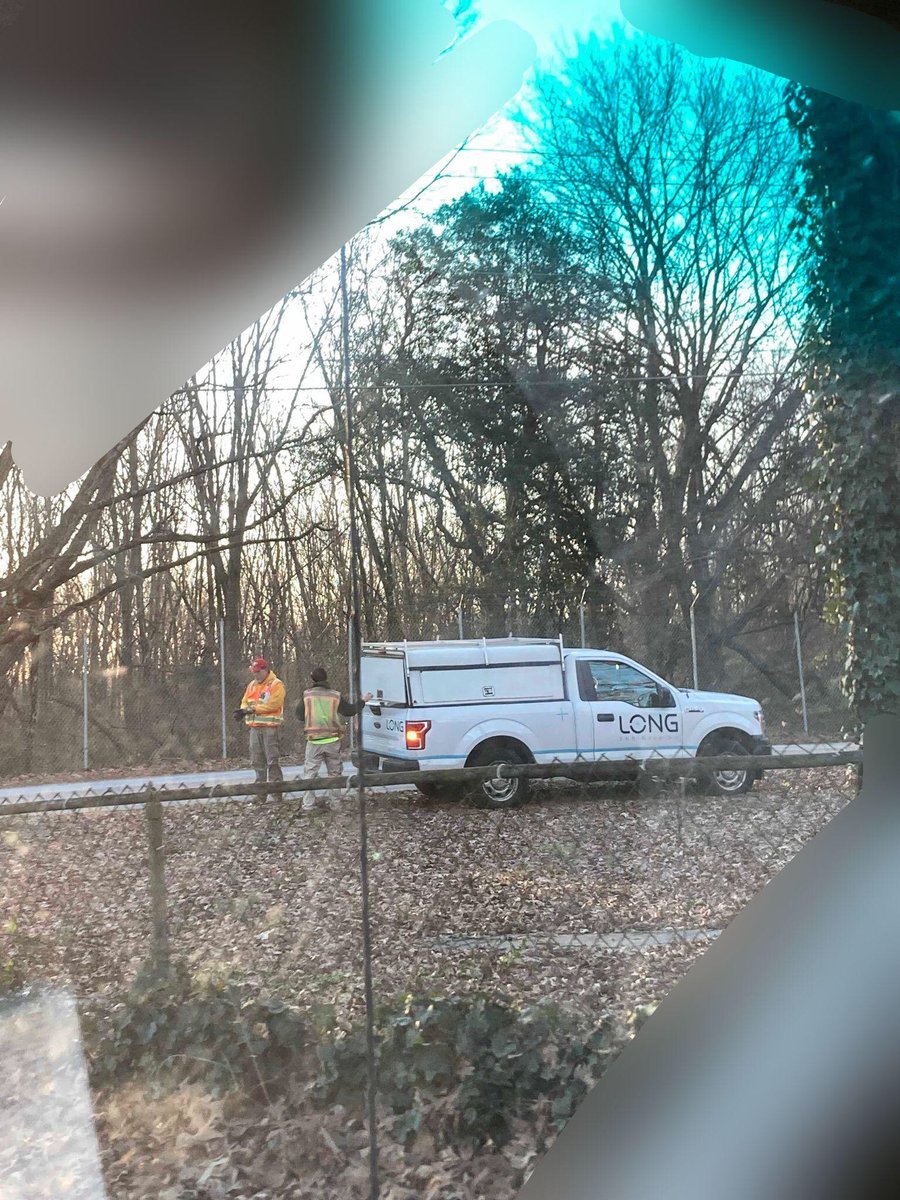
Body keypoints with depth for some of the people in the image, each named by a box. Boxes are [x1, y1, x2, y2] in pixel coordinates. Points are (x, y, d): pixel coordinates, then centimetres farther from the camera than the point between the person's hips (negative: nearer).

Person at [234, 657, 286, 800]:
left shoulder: (276, 685, -6)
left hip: (270, 727, -7)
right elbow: (245, 702, 15)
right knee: (256, 760, 10)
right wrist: (243, 711, -9)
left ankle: (275, 791, -1)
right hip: (254, 727, 7)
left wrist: (252, 709, -19)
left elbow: (272, 705, -17)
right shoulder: (252, 685, 17)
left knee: (272, 760, -5)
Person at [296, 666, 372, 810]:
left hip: (314, 741, -1)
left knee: (310, 772, 6)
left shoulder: (307, 695, -3)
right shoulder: (335, 695, -1)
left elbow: (300, 715, 4)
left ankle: (308, 803, 2)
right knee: (335, 772, 14)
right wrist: (363, 701, 22)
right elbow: (350, 711, 7)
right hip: (332, 741, 1)